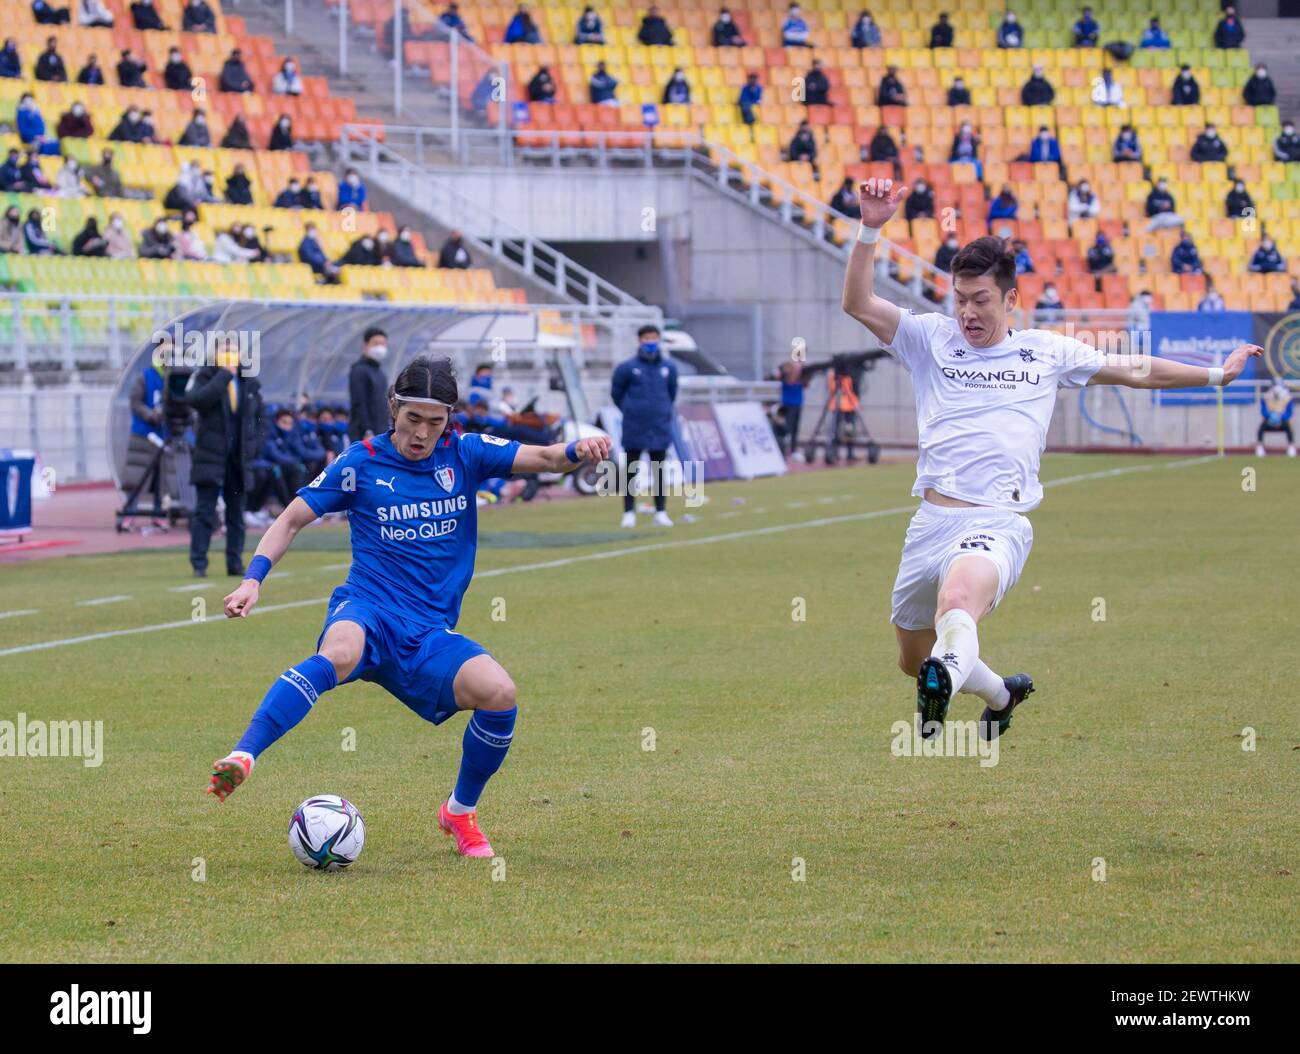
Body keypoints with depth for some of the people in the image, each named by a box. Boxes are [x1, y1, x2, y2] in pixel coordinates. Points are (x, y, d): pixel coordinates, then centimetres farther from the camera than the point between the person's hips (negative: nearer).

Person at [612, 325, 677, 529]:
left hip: (660, 429, 2)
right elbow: (616, 393, 6)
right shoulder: (627, 368, -5)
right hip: (634, 429, -2)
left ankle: (661, 512, 12)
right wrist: (630, 411, 9)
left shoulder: (669, 367, 3)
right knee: (631, 471, 2)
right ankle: (629, 513, 7)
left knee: (659, 471, 7)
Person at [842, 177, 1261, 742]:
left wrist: (1215, 374, 31)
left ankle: (948, 674, -69)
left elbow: (1132, 369, 28)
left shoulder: (1046, 351, 17)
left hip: (997, 524, -3)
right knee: (913, 658, 15)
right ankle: (1001, 694, 45)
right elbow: (859, 304, 3)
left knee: (958, 603, -38)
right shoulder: (932, 339, 14)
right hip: (932, 520, 3)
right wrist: (870, 230, -9)